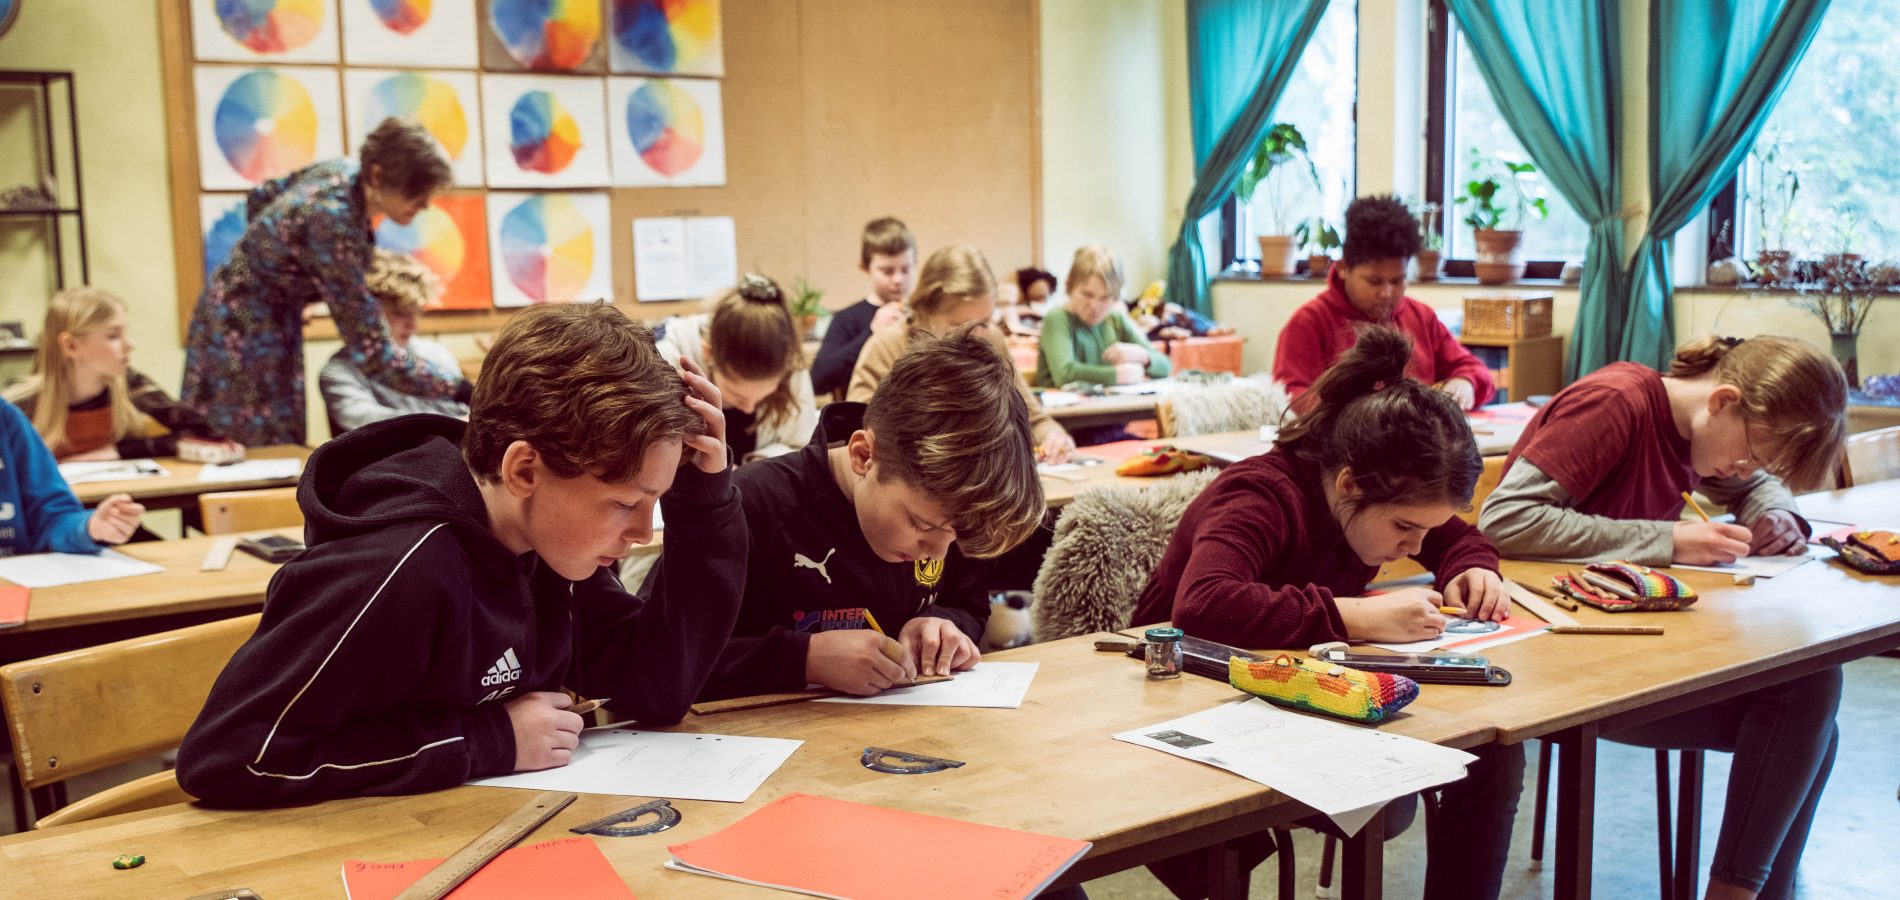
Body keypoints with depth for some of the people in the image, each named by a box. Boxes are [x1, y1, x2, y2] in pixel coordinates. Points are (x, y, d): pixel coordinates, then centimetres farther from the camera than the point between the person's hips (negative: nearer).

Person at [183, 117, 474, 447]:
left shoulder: (344, 170, -9)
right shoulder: (333, 224, -33)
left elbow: (261, 197, 12)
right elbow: (371, 349, -31)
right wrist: (460, 390, -32)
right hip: (245, 333, -9)